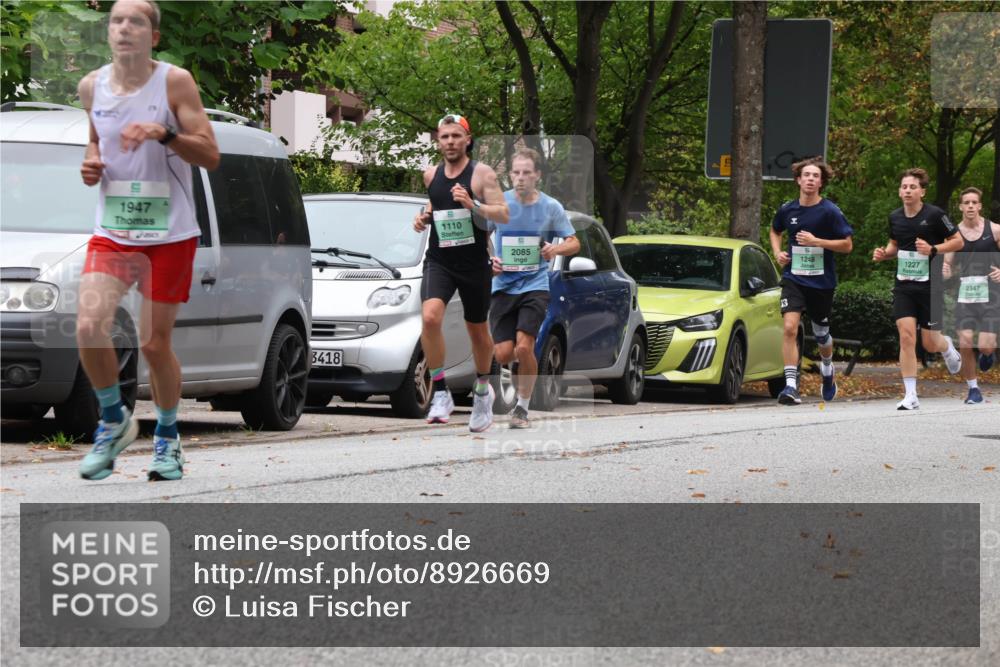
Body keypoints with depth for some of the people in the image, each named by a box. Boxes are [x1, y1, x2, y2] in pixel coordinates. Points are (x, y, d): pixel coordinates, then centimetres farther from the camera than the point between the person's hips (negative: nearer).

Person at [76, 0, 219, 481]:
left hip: (168, 234, -3)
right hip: (111, 231, 3)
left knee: (155, 344, 2)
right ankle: (114, 421, 9)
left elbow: (211, 156, -9)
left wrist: (163, 133, -25)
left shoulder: (175, 82, -7)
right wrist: (91, 164, 1)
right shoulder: (92, 86, 4)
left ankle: (167, 437, 25)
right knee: (89, 327, -15)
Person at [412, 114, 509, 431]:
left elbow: (504, 215, -13)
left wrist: (473, 205, -29)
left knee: (477, 330, 13)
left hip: (474, 263, -2)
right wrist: (425, 215, 6)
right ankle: (440, 393, -19)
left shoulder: (482, 174, -6)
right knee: (430, 317, -25)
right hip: (438, 261, 2)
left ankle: (483, 390, 40)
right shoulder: (431, 175, 8)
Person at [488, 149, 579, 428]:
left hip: (536, 286, -1)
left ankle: (523, 407, 0)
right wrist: (488, 262, -10)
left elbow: (574, 243, 7)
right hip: (503, 286, 1)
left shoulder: (551, 207, -1)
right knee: (503, 354, -8)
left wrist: (556, 249, -15)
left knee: (523, 347, -17)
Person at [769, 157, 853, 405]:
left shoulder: (830, 211, -9)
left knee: (821, 333, 15)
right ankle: (791, 386, -21)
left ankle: (827, 370, 47)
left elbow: (847, 245, -9)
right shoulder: (787, 210, 1)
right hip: (793, 279, 1)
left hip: (822, 281, -1)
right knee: (790, 328, -19)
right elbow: (775, 231, 22)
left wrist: (816, 241, -20)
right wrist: (777, 252, 3)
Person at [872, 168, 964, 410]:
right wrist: (884, 254, 0)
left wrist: (933, 249, -19)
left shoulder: (935, 215, -10)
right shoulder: (895, 217, 4)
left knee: (930, 343, 2)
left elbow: (958, 241, -4)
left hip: (930, 286, -3)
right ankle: (910, 396, -7)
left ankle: (947, 347, 42)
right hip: (903, 285, 3)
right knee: (906, 337, -9)